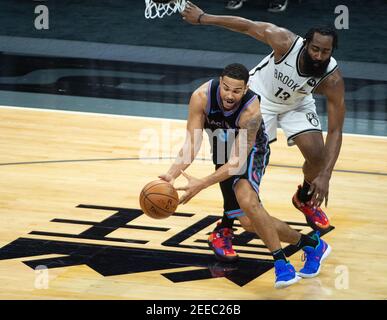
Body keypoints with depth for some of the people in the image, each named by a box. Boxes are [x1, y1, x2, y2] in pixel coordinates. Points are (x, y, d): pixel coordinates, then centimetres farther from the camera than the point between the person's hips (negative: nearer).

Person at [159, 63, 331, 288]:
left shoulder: (251, 111, -37)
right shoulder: (202, 97, -28)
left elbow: (237, 160, -37)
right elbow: (192, 143, -27)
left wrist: (202, 184, -46)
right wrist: (172, 174, -43)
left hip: (251, 151, -5)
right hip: (223, 152, 5)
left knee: (247, 201, -34)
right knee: (250, 222, 6)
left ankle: (281, 263, -24)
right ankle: (311, 244, 24)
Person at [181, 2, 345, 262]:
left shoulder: (333, 79, -33)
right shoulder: (286, 42, -37)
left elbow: (335, 130, -30)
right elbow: (247, 26, -22)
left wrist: (326, 176, -41)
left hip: (297, 103, 2)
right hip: (260, 96, -2)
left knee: (318, 155, -13)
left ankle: (305, 199, 22)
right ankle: (224, 230, 0)